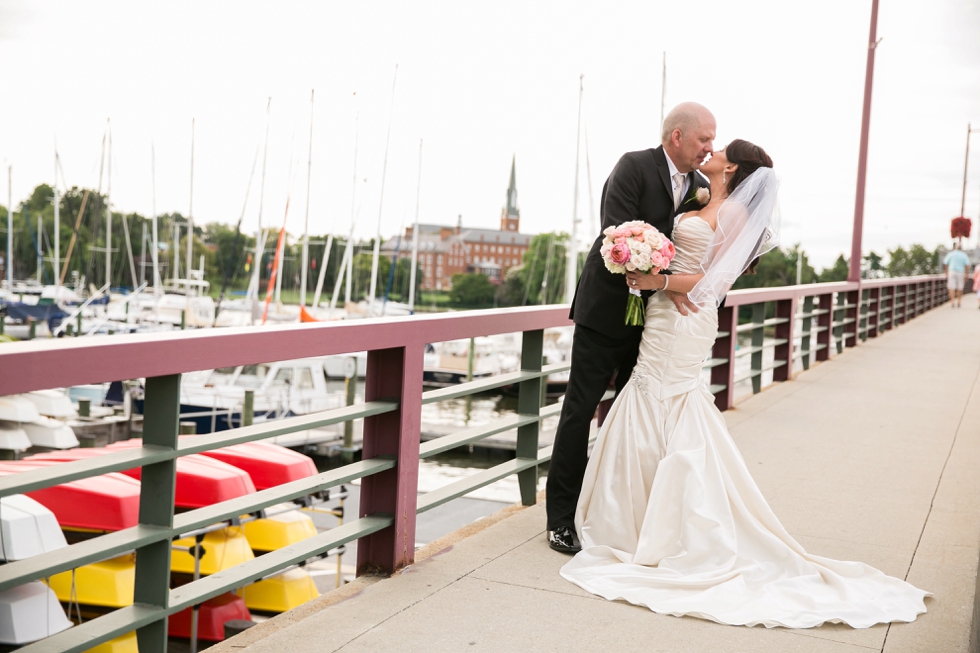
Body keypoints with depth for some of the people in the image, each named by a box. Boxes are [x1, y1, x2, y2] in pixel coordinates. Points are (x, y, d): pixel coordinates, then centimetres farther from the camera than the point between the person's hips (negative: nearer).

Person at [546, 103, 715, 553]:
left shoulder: (699, 188, 7)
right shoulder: (634, 167, -13)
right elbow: (618, 233, -23)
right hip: (607, 308, -6)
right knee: (581, 410, 0)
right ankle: (562, 519, 7)